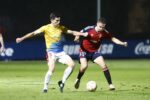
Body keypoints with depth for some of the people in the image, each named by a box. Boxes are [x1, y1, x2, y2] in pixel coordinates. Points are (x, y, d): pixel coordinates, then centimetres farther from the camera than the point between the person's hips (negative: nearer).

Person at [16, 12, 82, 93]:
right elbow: (34, 33, -14)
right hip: (51, 52, -5)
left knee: (72, 64, -10)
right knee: (51, 69, -25)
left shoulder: (61, 28, 4)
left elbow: (71, 32, 12)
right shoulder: (46, 28, -10)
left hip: (61, 52, 5)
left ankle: (62, 82, 4)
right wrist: (22, 38, -21)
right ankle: (45, 87, -8)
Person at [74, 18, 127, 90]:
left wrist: (122, 43, -15)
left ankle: (110, 84, -5)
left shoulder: (104, 32, -9)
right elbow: (78, 34, -7)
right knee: (84, 66, -23)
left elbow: (112, 38, -3)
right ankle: (78, 80, 8)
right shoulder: (89, 29, -19)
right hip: (84, 51, -3)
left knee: (104, 65, -12)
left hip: (94, 51, 3)